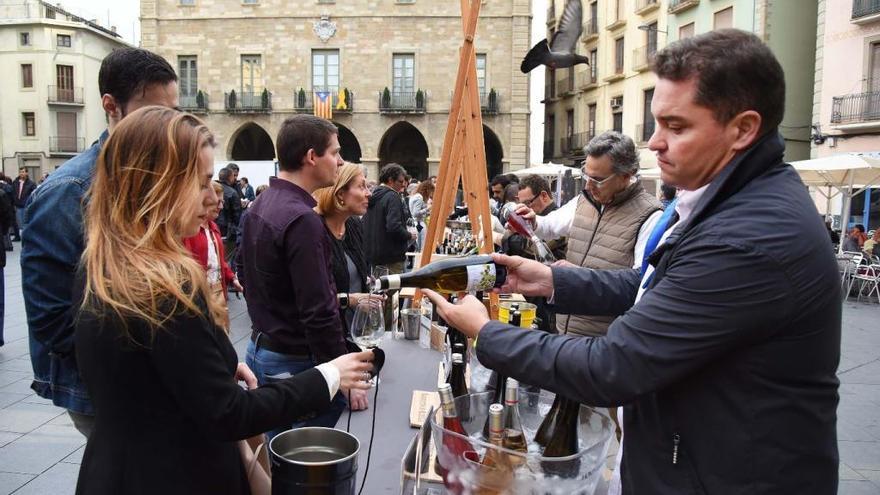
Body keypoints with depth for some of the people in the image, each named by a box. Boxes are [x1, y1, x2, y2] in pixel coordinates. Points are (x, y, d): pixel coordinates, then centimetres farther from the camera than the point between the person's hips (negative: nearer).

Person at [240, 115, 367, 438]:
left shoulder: (259, 206, 6)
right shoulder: (302, 219, -24)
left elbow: (244, 273, 18)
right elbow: (319, 313, -25)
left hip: (260, 349, 10)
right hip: (295, 363, -9)